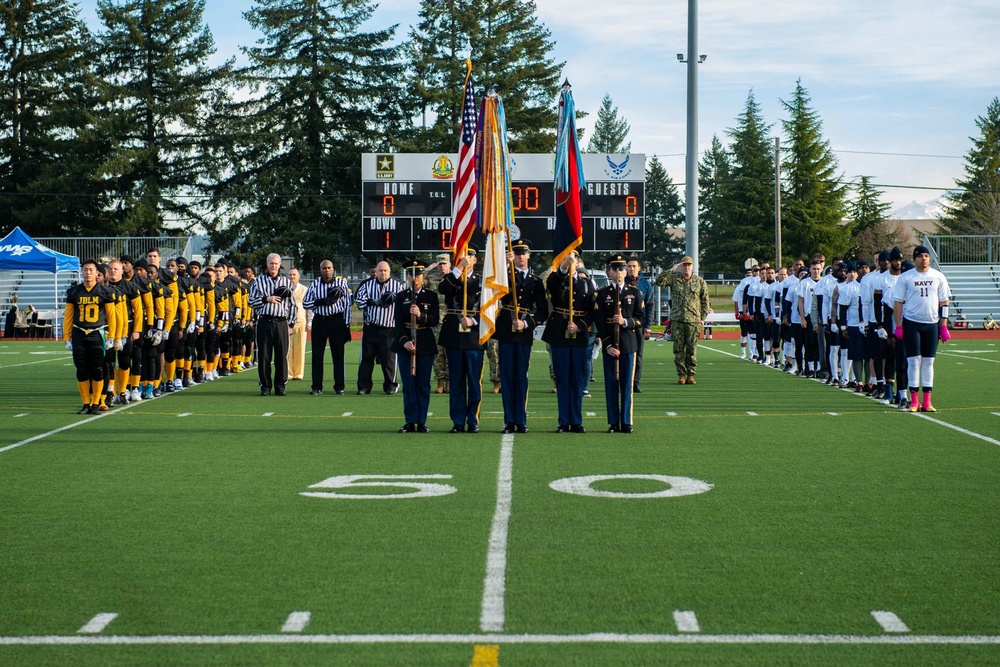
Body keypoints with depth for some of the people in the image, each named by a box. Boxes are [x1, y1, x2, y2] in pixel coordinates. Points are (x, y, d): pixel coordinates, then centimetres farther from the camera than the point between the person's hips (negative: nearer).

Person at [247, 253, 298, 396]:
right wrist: (266, 299, -9)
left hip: (281, 322, 1)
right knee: (264, 356, 0)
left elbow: (292, 305, 14)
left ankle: (280, 385, 9)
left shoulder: (287, 282, 12)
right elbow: (251, 301, 5)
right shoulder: (259, 281, 9)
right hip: (264, 321, -1)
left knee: (282, 355, 1)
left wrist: (291, 324, 7)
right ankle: (265, 386, 7)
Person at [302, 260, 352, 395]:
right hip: (319, 321, 2)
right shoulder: (314, 285, 6)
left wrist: (347, 325, -3)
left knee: (338, 354, 2)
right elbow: (305, 303, 5)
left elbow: (347, 304, 1)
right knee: (317, 354, 2)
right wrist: (320, 302, -12)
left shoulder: (342, 283, 0)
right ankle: (317, 387, 8)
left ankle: (339, 386, 8)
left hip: (337, 320, -2)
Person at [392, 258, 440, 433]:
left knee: (423, 384, 1)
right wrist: (404, 341, -15)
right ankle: (410, 422, 6)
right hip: (405, 344, 1)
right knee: (408, 384, 2)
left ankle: (421, 422, 5)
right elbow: (398, 322, -1)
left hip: (425, 346, -1)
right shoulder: (401, 297, 7)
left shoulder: (431, 296, 4)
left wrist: (421, 315, -24)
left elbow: (435, 320, -5)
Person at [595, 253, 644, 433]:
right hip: (609, 346, -1)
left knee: (627, 385, 2)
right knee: (611, 385, 1)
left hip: (629, 345, 1)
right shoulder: (602, 293, 3)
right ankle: (613, 423, 7)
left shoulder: (634, 292, 7)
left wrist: (626, 322, -15)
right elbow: (599, 322, -2)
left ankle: (626, 423, 8)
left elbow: (642, 319, 4)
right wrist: (608, 345, -10)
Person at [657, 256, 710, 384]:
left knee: (692, 349, -1)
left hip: (693, 320, 0)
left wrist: (702, 318, 6)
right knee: (678, 348, 1)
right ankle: (681, 374, 7)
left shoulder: (700, 281, 8)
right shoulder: (674, 278, 6)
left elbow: (705, 300, 12)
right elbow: (659, 281, -9)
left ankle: (691, 374, 5)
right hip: (677, 320, 0)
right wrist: (671, 270, -9)